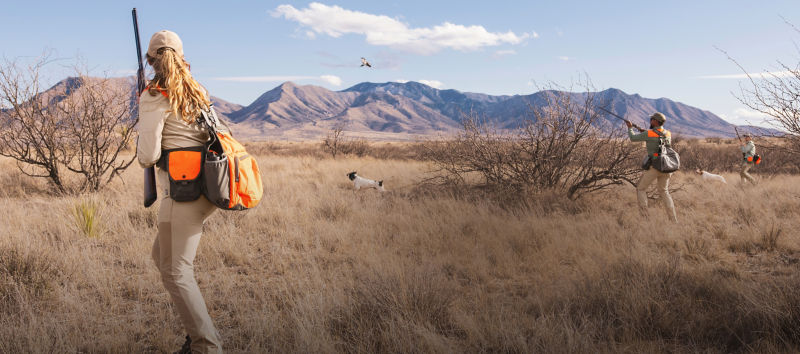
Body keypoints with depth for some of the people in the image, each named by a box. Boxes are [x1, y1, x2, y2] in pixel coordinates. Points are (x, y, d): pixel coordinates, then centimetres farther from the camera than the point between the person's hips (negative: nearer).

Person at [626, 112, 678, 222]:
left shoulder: (649, 133, -11)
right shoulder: (668, 134, 8)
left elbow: (633, 138, 3)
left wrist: (630, 127, 23)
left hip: (654, 167, -6)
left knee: (640, 189, 10)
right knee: (664, 192, 20)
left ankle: (644, 216, 0)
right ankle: (673, 219, 15)